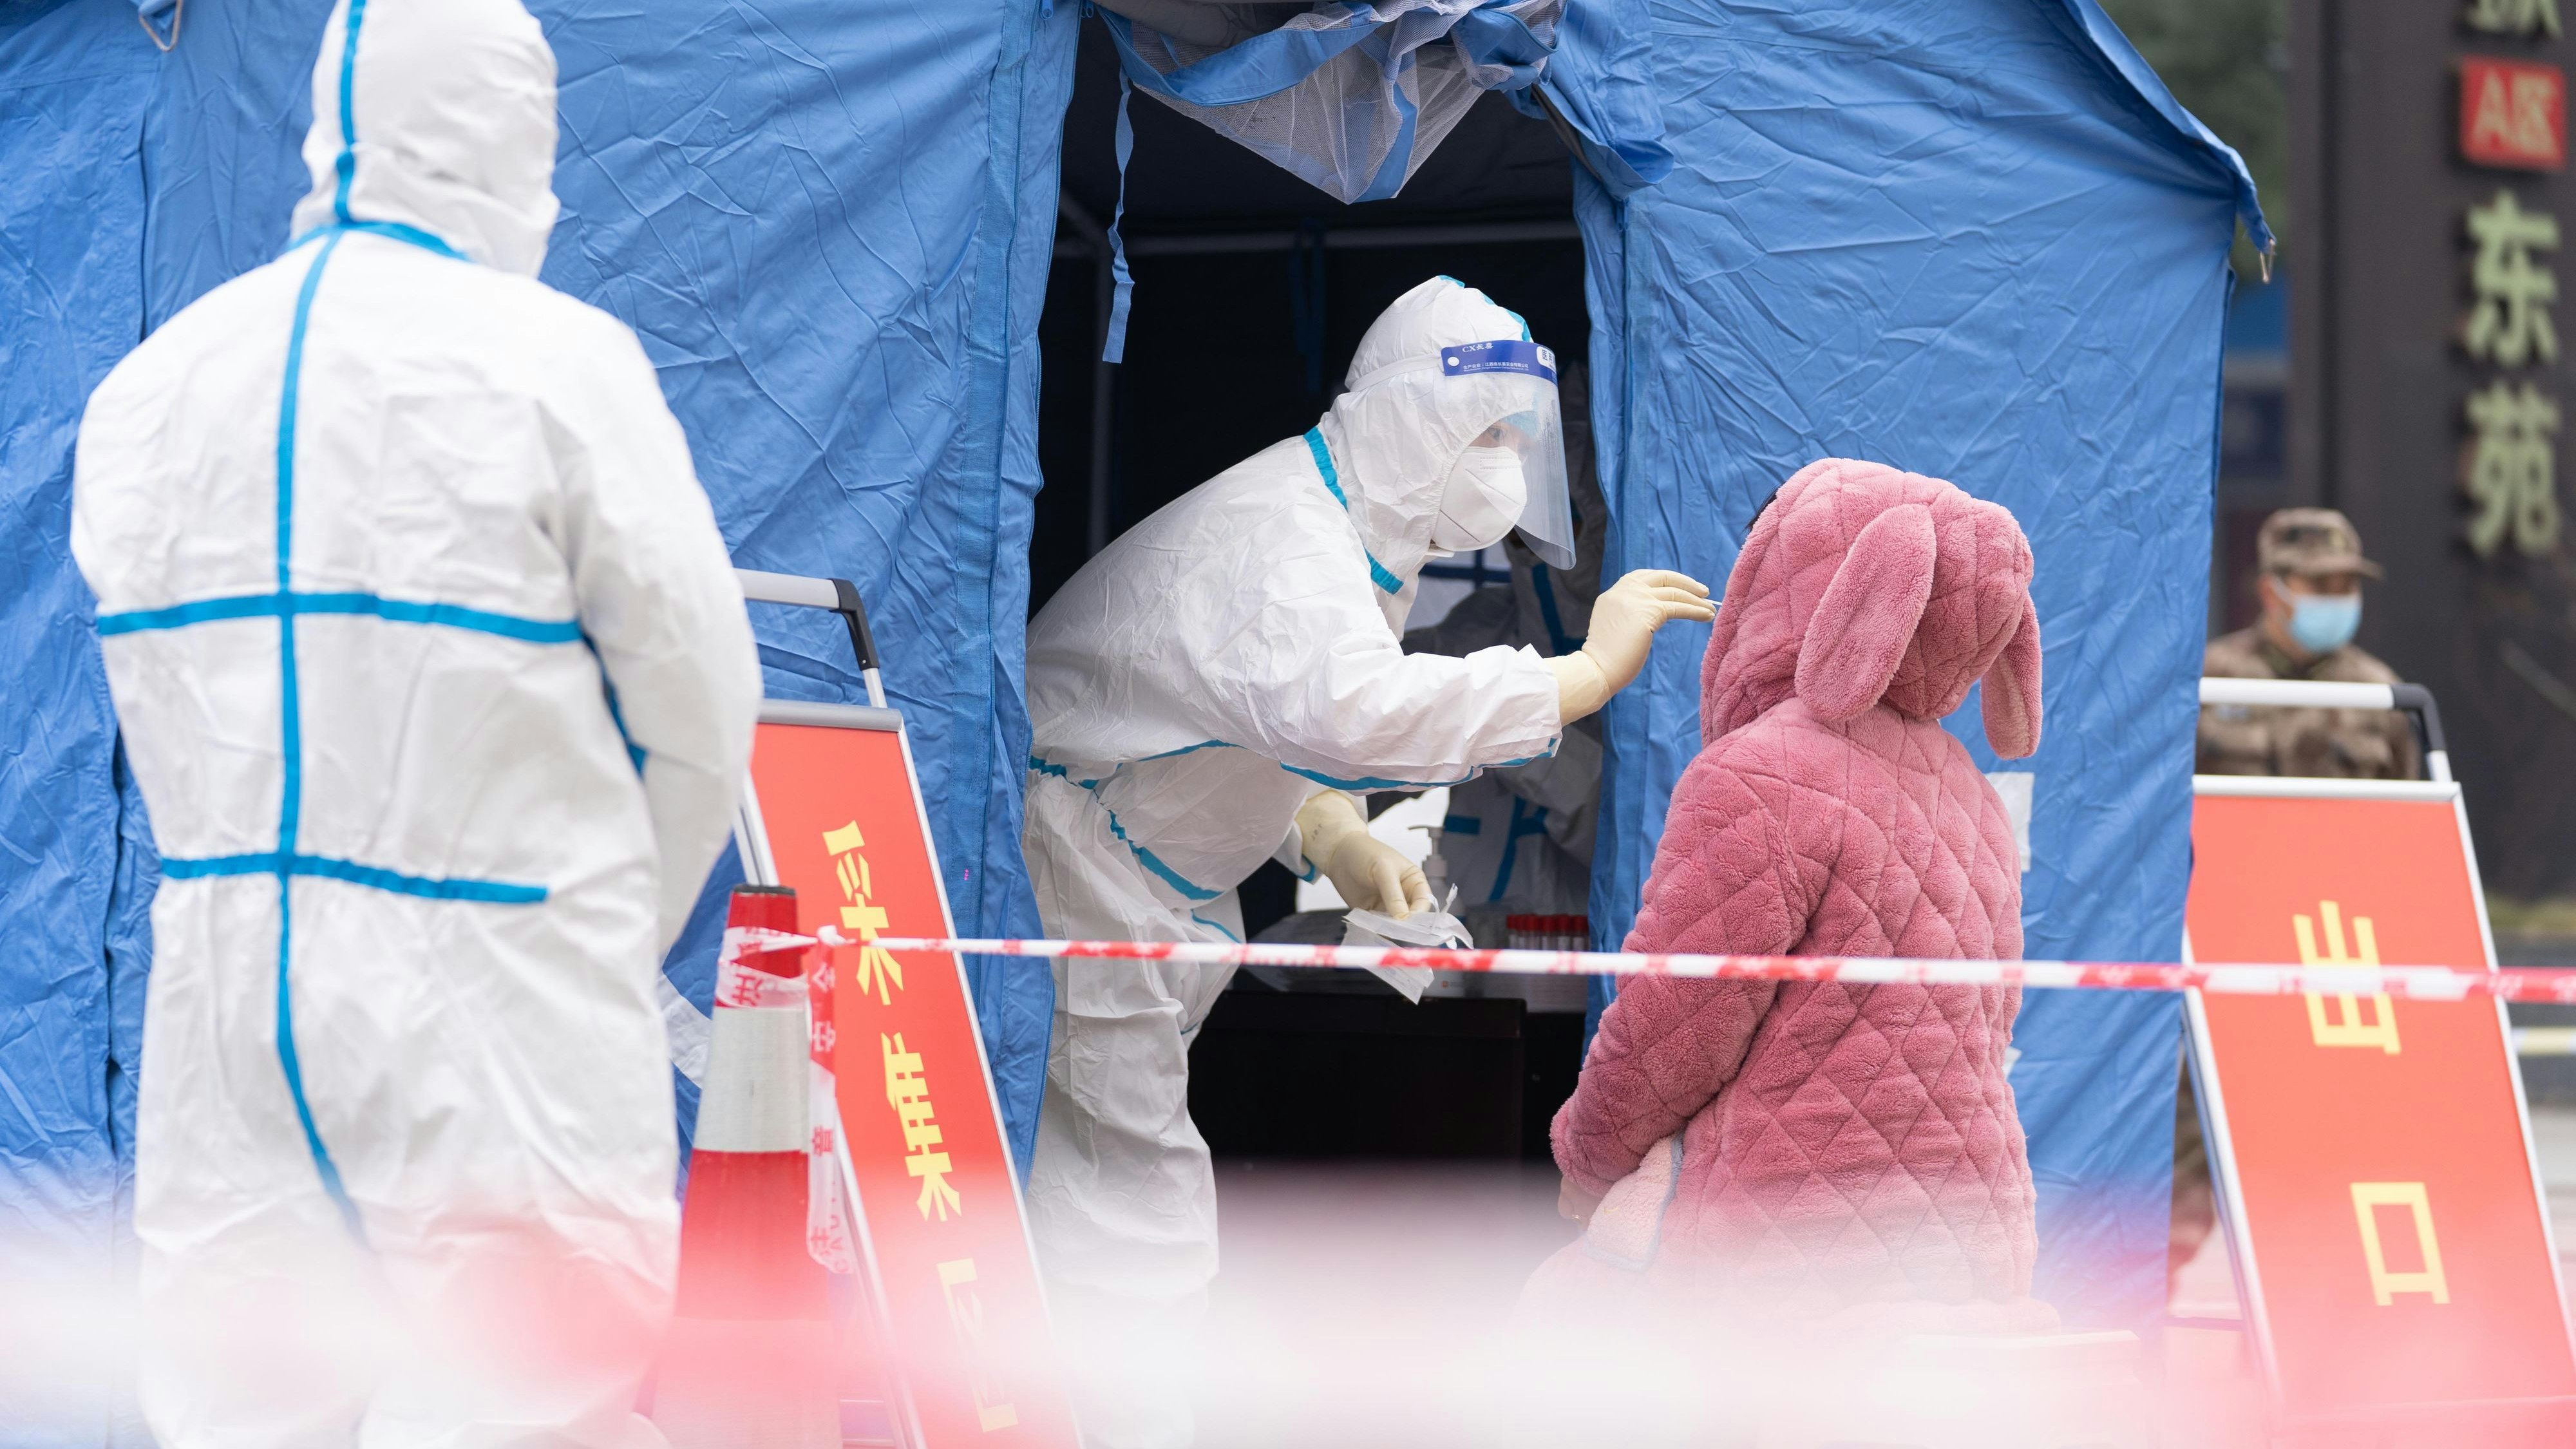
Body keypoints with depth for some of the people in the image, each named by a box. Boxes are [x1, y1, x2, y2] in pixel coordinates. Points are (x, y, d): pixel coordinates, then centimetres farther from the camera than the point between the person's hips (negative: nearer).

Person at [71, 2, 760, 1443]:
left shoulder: (148, 387, 7)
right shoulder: (555, 362, -8)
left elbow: (171, 727, 11)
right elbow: (703, 709, -3)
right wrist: (620, 931, 15)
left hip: (227, 1000, 5)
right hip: (493, 1015, -5)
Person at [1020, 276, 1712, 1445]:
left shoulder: (1358, 535, 11)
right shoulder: (1283, 541, -25)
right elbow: (1352, 710, -46)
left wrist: (1340, 847, 1)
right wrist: (1586, 673, -42)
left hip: (1131, 905, 11)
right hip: (1069, 887, -11)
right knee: (1126, 1252, -11)